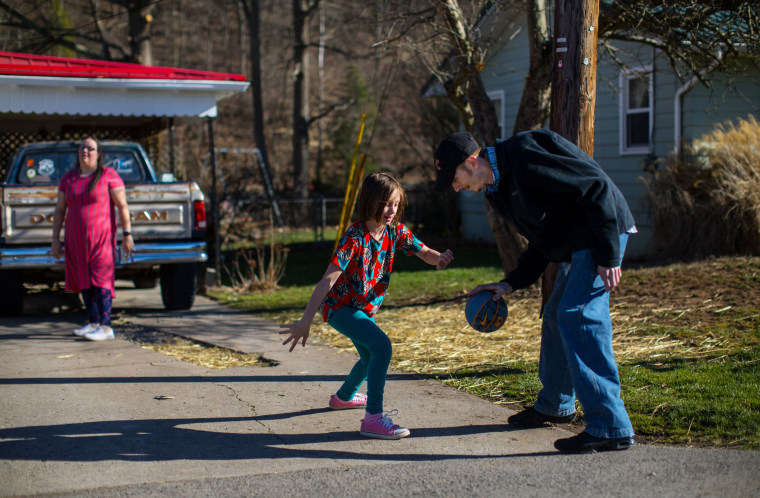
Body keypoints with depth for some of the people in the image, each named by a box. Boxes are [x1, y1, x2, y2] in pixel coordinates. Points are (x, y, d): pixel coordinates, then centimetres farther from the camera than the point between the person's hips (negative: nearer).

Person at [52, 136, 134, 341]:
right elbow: (60, 210, 11)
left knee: (100, 280, -11)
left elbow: (122, 206, -5)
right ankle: (93, 323, 16)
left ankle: (106, 327, -11)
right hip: (76, 240, 5)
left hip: (101, 237, -5)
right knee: (84, 282, 7)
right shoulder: (68, 179, 10)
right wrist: (55, 239, 6)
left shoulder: (109, 176, -3)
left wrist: (127, 234, -11)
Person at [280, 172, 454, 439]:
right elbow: (327, 280, -32)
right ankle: (373, 419, -28)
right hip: (339, 306, -8)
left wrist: (439, 258, -32)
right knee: (381, 345, -29)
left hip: (365, 307, 8)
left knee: (371, 358, 27)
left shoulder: (395, 231, -8)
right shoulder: (355, 237, -28)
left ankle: (344, 396, 56)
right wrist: (305, 322, -36)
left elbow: (424, 252, -6)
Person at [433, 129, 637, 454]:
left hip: (601, 237, -11)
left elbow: (595, 186, -22)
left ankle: (611, 428, -18)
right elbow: (542, 241, 18)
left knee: (578, 318, -18)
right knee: (556, 316, 19)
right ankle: (554, 406, 39)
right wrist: (512, 283, 8)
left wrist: (608, 254, -23)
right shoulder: (498, 188, 11)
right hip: (574, 247, 11)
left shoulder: (524, 156, -20)